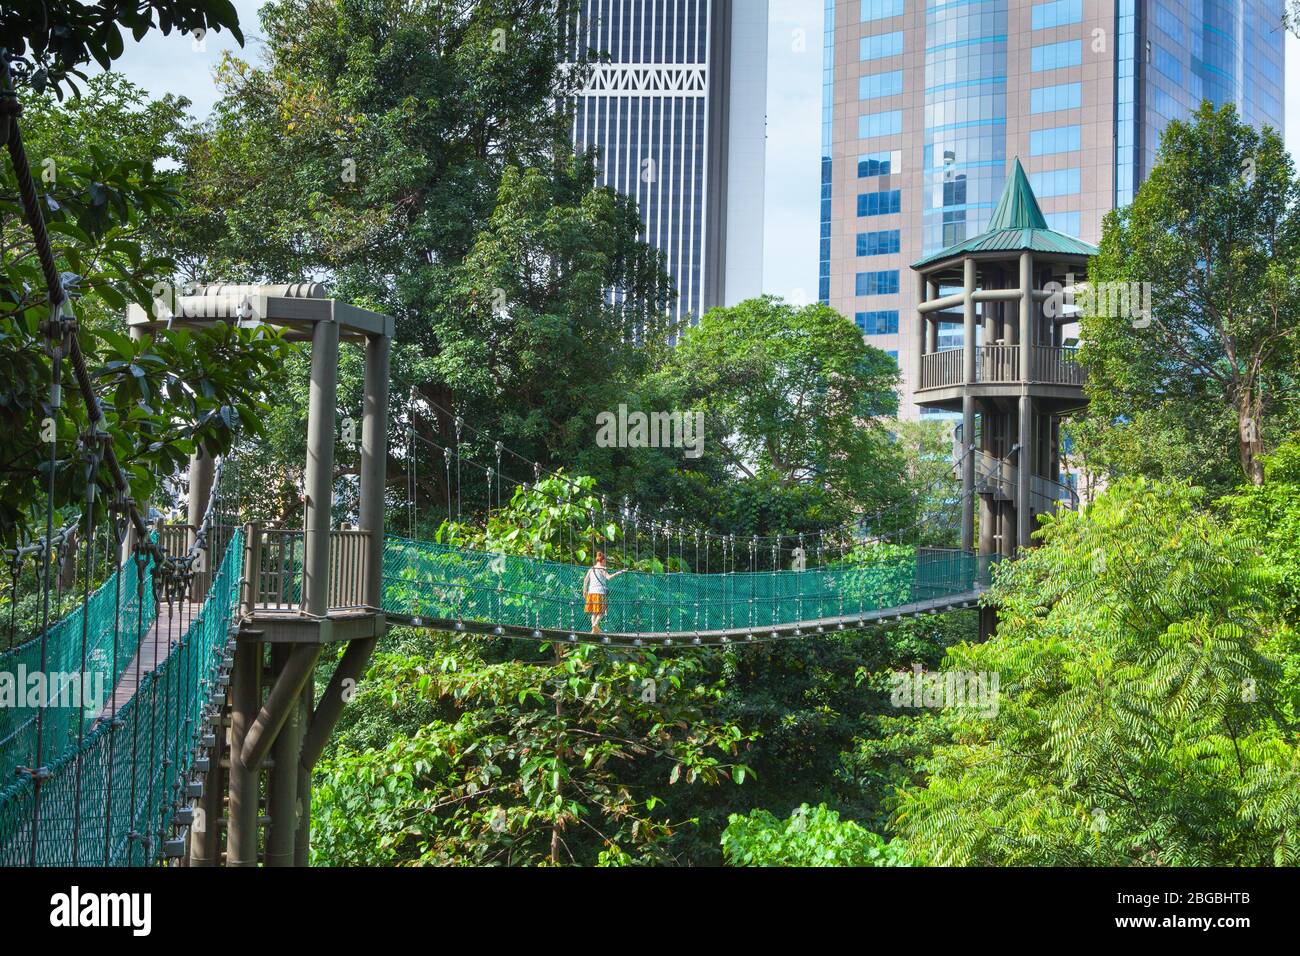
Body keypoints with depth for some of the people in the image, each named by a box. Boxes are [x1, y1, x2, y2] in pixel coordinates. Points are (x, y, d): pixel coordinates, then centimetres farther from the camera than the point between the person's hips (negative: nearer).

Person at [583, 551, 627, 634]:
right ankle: (595, 623, -19)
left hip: (591, 592, 6)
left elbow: (585, 580, 12)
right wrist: (618, 573, -19)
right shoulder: (602, 569, -5)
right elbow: (609, 577, -20)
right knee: (602, 611, 3)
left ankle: (594, 628, 11)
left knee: (594, 612, 14)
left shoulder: (591, 569, 13)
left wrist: (584, 591, 17)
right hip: (600, 592, -6)